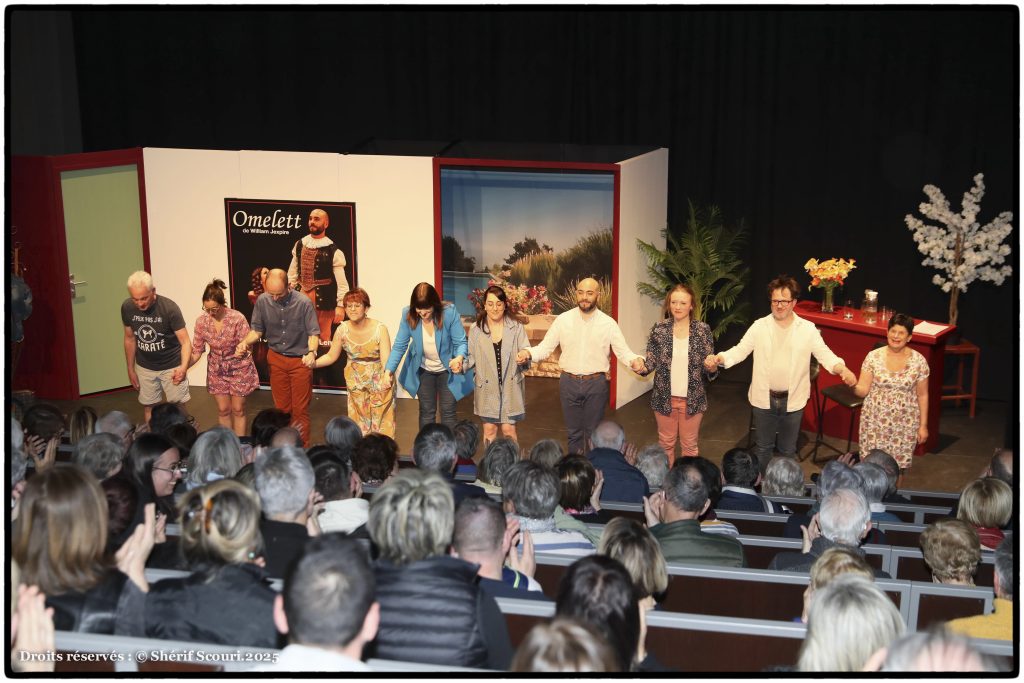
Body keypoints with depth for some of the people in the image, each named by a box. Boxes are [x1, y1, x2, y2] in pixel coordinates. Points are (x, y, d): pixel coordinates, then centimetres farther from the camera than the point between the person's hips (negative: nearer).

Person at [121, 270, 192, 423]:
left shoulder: (169, 308, -24)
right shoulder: (127, 308, -13)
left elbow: (185, 341, -22)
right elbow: (129, 339, 3)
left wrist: (183, 367, -38)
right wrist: (130, 370, 8)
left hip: (172, 366, -3)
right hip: (144, 367, 3)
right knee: (149, 408, 9)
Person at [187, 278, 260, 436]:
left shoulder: (237, 318, -22)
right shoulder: (201, 321, -12)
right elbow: (196, 352, -6)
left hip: (239, 369, -3)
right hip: (216, 370, 3)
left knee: (238, 409, 6)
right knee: (223, 409, 9)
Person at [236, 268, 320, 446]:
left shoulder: (303, 303, -18)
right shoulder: (262, 301, -10)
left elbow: (313, 333, -13)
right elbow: (256, 330, 0)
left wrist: (312, 352, -31)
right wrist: (245, 342, -19)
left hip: (300, 360, -3)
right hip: (276, 359, 3)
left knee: (300, 409, 4)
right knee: (282, 407, 12)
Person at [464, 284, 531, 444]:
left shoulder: (516, 327, -5)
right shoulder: (476, 330, -2)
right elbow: (472, 357, 6)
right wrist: (461, 364, -14)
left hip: (510, 387, -1)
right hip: (487, 388, 1)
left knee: (508, 430, 2)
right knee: (489, 429, 8)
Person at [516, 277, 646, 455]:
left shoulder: (608, 324, -4)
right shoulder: (563, 319, -2)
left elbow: (623, 351, -5)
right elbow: (545, 347, -2)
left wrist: (635, 360, -27)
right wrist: (528, 353, -23)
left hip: (596, 383, -1)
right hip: (569, 382, 1)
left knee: (594, 433, 10)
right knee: (573, 432, 13)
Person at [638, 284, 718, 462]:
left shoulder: (703, 330, -5)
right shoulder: (659, 328, -4)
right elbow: (652, 360, 0)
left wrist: (712, 367, -24)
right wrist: (642, 367, -22)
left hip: (692, 399, -1)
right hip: (664, 398, 1)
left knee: (689, 445, 13)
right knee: (666, 443, 14)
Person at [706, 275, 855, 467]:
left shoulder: (808, 329, -6)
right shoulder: (759, 326, -5)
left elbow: (824, 354, -9)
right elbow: (740, 350, -6)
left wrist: (842, 369, -29)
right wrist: (719, 358, -26)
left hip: (793, 400, 0)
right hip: (764, 398, 0)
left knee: (788, 449, 16)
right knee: (763, 447, 16)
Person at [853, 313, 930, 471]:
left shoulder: (918, 361, -5)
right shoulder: (873, 357, -6)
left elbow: (922, 395, 2)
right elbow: (863, 390, -6)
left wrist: (923, 425, 2)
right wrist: (853, 386, -27)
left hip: (904, 424, 0)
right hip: (875, 421, 0)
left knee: (898, 465, 6)